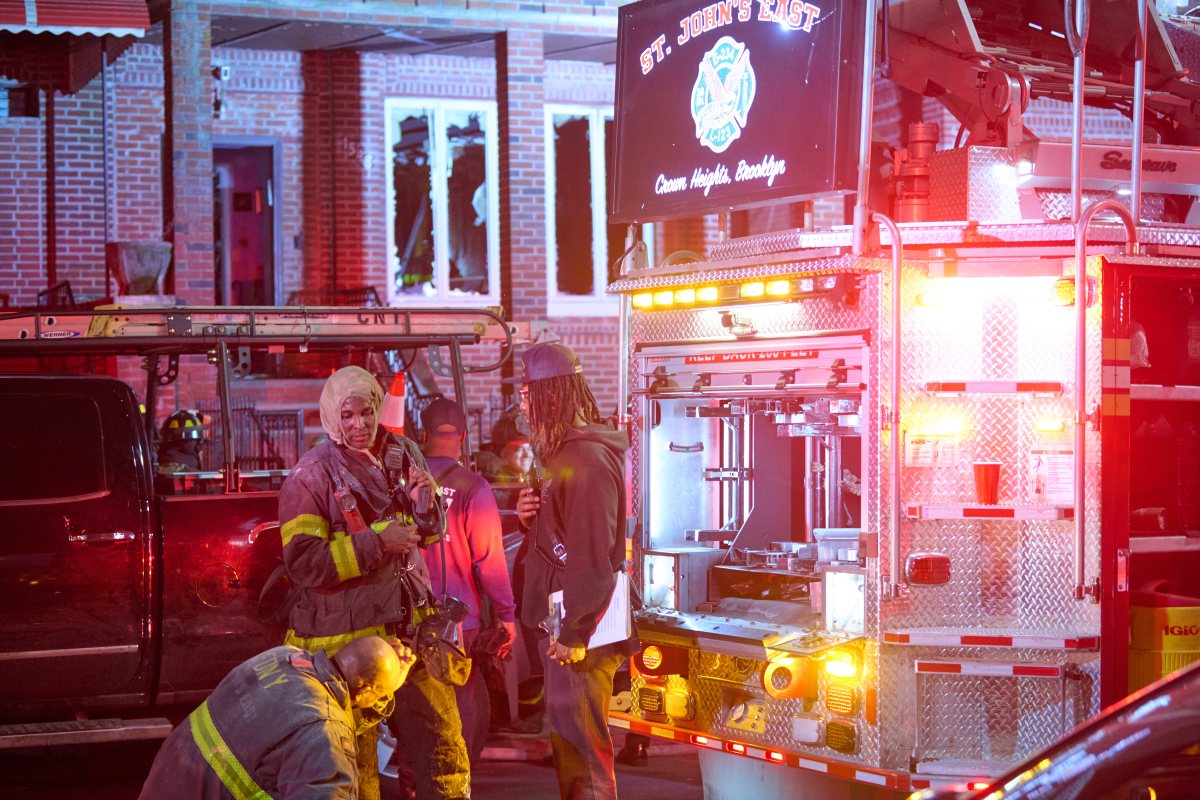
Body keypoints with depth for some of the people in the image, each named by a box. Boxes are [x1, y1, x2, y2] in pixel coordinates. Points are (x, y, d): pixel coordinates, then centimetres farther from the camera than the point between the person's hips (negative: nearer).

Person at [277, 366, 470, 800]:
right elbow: (304, 564, -17)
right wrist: (377, 542, -21)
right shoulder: (310, 476, -10)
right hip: (347, 632, -4)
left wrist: (425, 503, -6)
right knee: (355, 754, 5)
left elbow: (430, 533, 17)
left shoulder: (403, 454, 6)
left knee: (441, 733, 8)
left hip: (411, 620, 5)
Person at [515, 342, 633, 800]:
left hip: (582, 627, -10)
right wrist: (532, 517, 1)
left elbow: (593, 553, -22)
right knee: (566, 739, 16)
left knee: (581, 744, -5)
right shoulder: (561, 452, 15)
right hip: (562, 622, 10)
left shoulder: (587, 458, -18)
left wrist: (575, 633, -21)